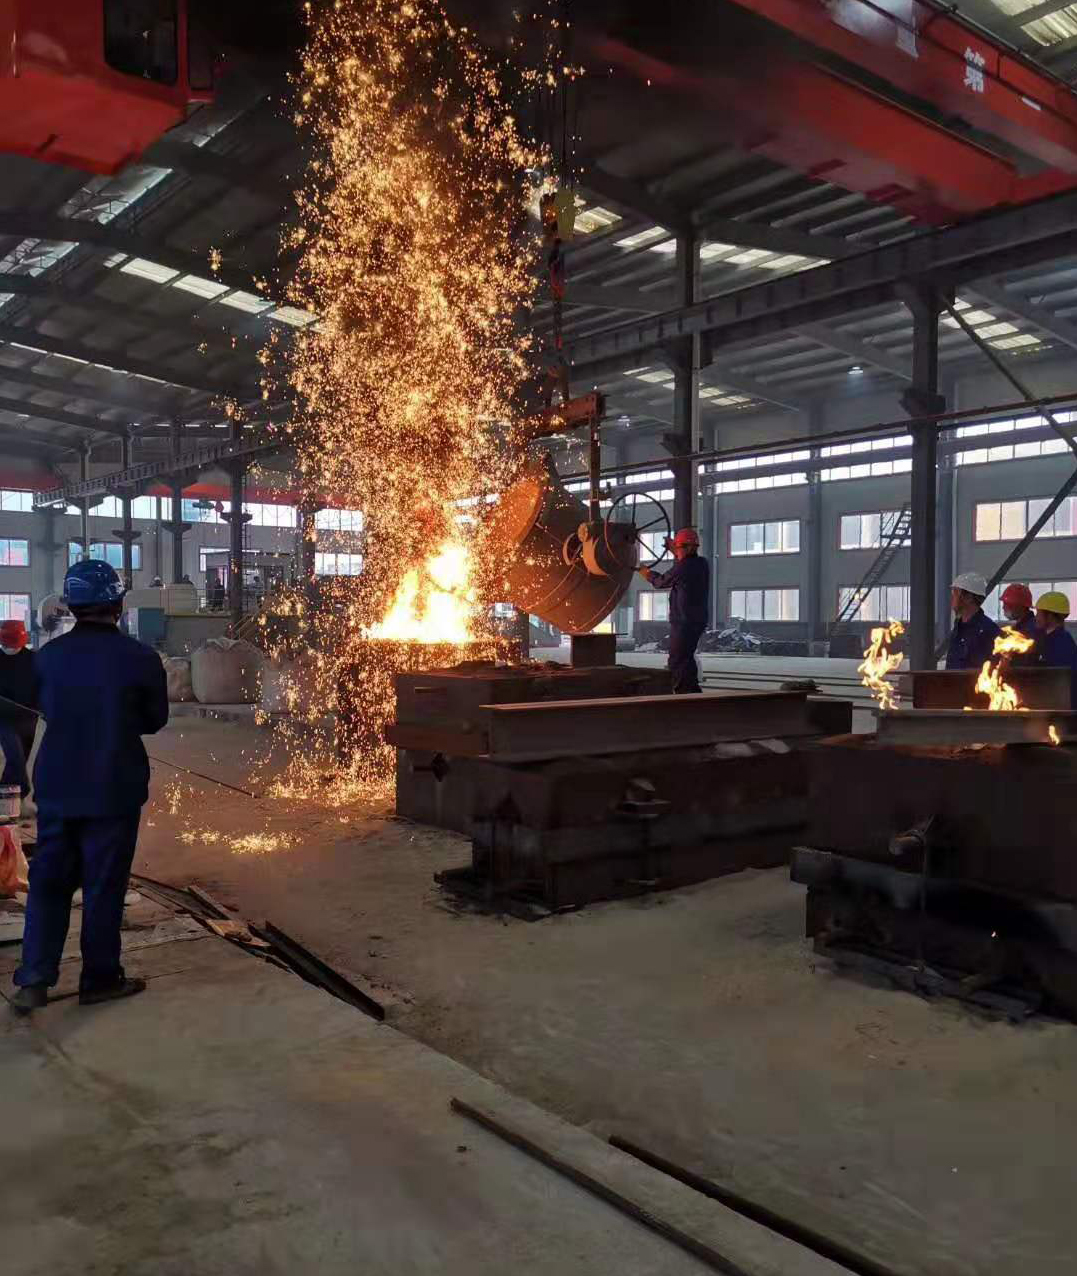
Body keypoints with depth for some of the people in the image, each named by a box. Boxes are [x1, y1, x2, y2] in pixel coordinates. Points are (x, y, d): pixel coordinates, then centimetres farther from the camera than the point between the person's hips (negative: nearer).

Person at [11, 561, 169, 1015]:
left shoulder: (49, 655, -4)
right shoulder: (140, 659, -15)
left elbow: (47, 710, 10)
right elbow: (155, 720, -2)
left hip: (56, 786, 3)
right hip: (113, 790, -3)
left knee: (49, 881, 15)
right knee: (103, 885, 9)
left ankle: (33, 980, 13)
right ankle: (100, 978, 20)